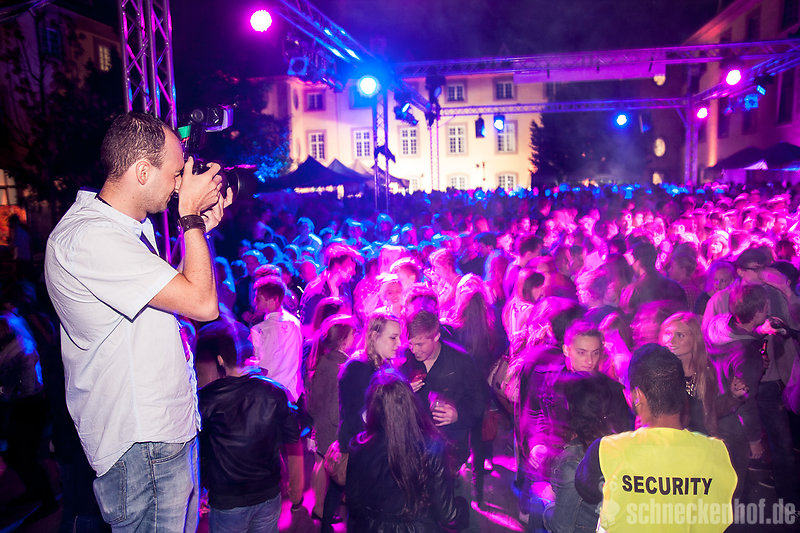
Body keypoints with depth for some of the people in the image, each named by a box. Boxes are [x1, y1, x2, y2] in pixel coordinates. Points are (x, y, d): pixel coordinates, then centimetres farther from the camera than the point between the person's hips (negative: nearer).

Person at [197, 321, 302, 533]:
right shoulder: (275, 392, -11)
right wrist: (297, 491, 11)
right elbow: (294, 443, -4)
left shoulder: (206, 398, -18)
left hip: (227, 502, -2)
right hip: (270, 496, 2)